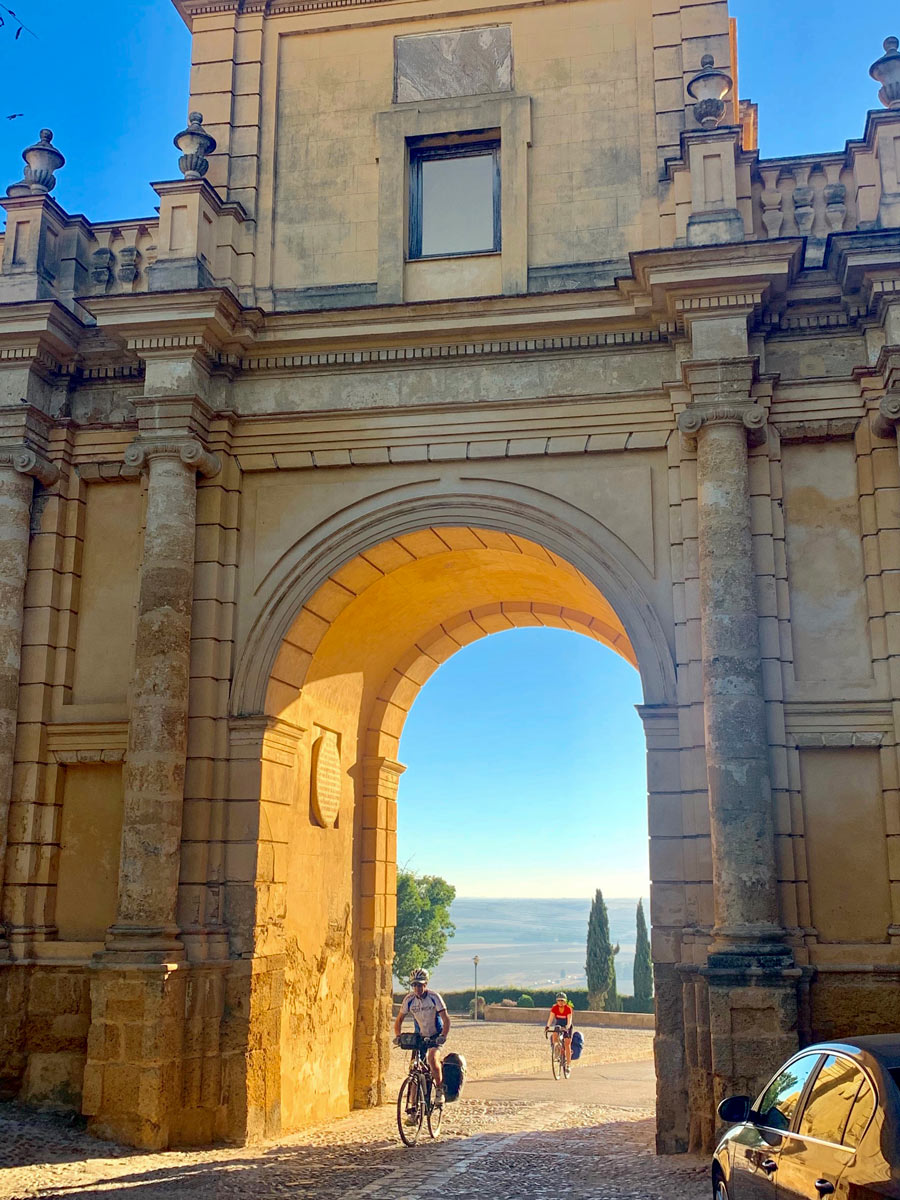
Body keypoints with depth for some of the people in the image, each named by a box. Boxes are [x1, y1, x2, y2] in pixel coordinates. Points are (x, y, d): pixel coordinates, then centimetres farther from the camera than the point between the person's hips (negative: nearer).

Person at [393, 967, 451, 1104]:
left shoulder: (434, 997, -21)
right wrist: (397, 1036, -18)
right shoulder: (409, 999, -13)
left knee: (433, 1059, -26)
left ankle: (440, 1090, -6)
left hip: (435, 1035, -3)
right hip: (420, 1036, 3)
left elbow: (446, 1019, -23)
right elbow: (399, 1019, -3)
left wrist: (443, 1036, -37)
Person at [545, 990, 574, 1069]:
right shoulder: (554, 1008, -19)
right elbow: (551, 1018, -27)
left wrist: (567, 1028, -52)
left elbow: (569, 1020, -33)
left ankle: (568, 1064, -2)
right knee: (554, 1035, -29)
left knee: (567, 1044, -10)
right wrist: (547, 1026, -45)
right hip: (558, 1025, 2)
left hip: (567, 1026, -2)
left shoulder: (568, 1008, -25)